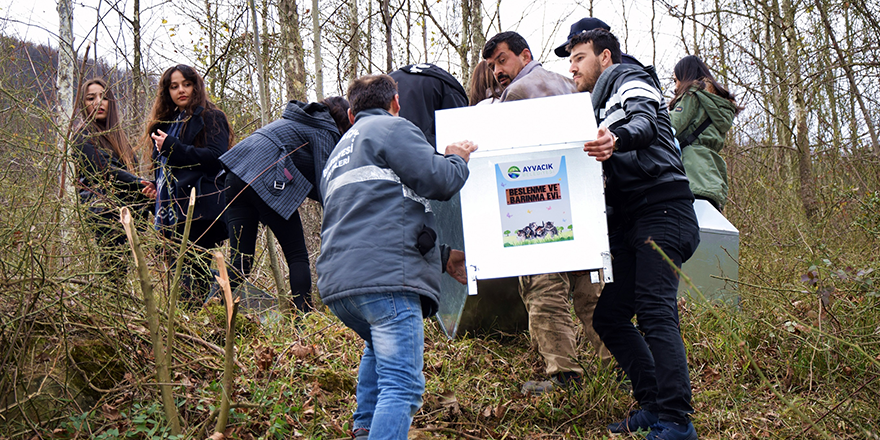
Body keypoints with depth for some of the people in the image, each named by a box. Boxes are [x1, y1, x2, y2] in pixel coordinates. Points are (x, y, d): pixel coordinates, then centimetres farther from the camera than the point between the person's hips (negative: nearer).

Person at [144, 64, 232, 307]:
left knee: (193, 281, -13)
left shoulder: (210, 117, 1)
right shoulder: (167, 122, 24)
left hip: (199, 212, -7)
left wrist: (171, 147, -12)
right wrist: (155, 187, 12)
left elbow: (216, 158, -13)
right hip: (171, 213, 7)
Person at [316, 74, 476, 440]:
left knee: (380, 348, 35)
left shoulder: (339, 154, 33)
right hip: (385, 277, -9)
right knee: (402, 385, -13)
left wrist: (442, 258, 29)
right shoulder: (391, 128, 6)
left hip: (337, 284, 9)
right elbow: (435, 179, -8)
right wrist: (457, 159, 15)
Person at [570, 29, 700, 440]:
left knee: (654, 313, -20)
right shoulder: (598, 106, 29)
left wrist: (616, 139, -41)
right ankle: (653, 404, 9)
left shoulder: (629, 78, 3)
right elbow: (600, 172, 31)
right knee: (608, 317, 5)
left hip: (661, 209, -9)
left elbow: (645, 121, -20)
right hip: (628, 220, 10)